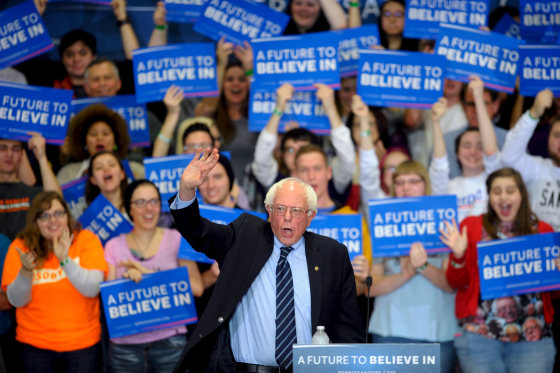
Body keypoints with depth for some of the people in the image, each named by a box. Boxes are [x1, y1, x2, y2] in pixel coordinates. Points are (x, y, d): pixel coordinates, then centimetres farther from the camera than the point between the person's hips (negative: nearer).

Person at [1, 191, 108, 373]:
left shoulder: (86, 240, -6)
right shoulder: (21, 247, -3)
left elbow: (93, 289, -16)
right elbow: (16, 301, -7)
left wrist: (64, 260, -28)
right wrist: (26, 271, -24)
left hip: (82, 344, 0)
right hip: (35, 345, 1)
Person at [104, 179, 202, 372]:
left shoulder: (176, 239, 5)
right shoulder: (114, 246, 10)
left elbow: (196, 288, -6)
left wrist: (148, 274, -12)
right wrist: (129, 278, -15)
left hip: (169, 338, -1)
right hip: (125, 342, 1)